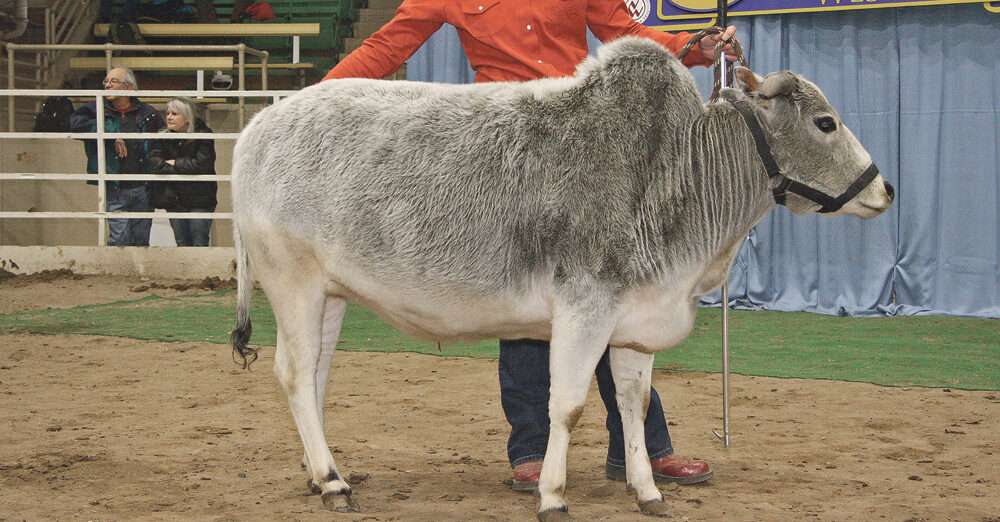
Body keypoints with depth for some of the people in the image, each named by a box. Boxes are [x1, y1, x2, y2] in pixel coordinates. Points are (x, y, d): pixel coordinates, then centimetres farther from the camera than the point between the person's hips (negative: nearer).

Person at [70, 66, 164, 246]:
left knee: (141, 241, 7)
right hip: (115, 190, -2)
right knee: (120, 241, -8)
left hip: (143, 189, 2)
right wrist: (111, 137, -20)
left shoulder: (147, 114, 8)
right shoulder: (96, 110, 3)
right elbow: (76, 123, -16)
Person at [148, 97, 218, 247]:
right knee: (182, 245, 6)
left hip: (199, 200, -4)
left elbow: (202, 164, -17)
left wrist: (175, 164, -8)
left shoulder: (203, 136, -5)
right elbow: (155, 165, -9)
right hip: (174, 200, 4)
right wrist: (187, 168, -15)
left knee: (199, 244, -5)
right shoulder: (161, 138, 5)